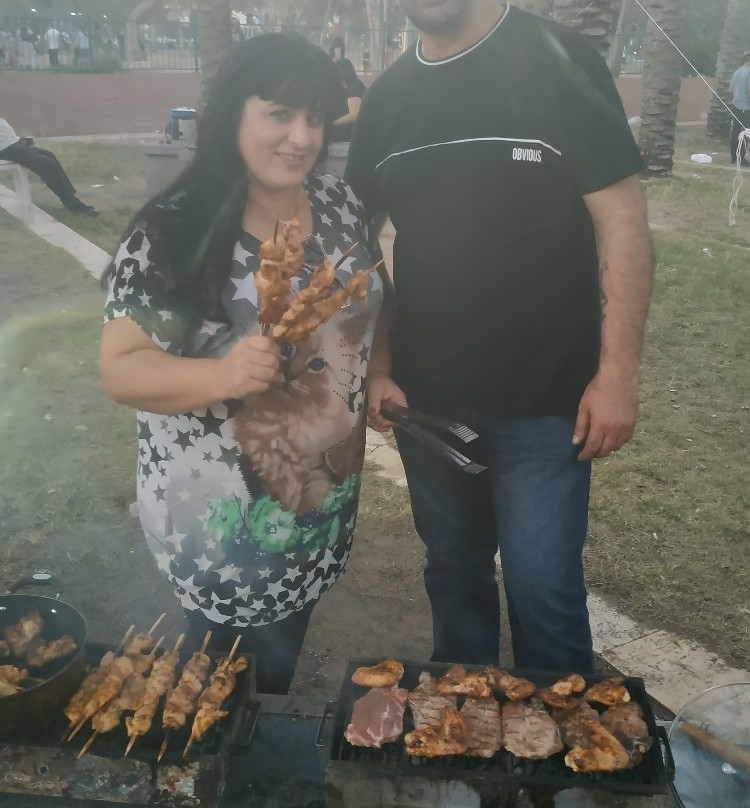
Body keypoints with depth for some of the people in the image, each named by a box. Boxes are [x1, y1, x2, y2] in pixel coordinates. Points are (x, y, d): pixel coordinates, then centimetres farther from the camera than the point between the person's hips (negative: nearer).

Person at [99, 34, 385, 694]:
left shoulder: (341, 206, -1)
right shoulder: (173, 231, -17)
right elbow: (121, 369, -18)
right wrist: (222, 374, -35)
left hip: (321, 491, 5)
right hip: (222, 514, -5)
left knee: (283, 656, 24)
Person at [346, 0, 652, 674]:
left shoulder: (556, 60, -7)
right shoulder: (387, 96, 6)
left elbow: (621, 220, -8)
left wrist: (617, 372, -13)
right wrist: (378, 368, 3)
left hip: (545, 398, -4)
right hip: (426, 399, 5)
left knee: (544, 591, 2)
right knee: (454, 570, 19)